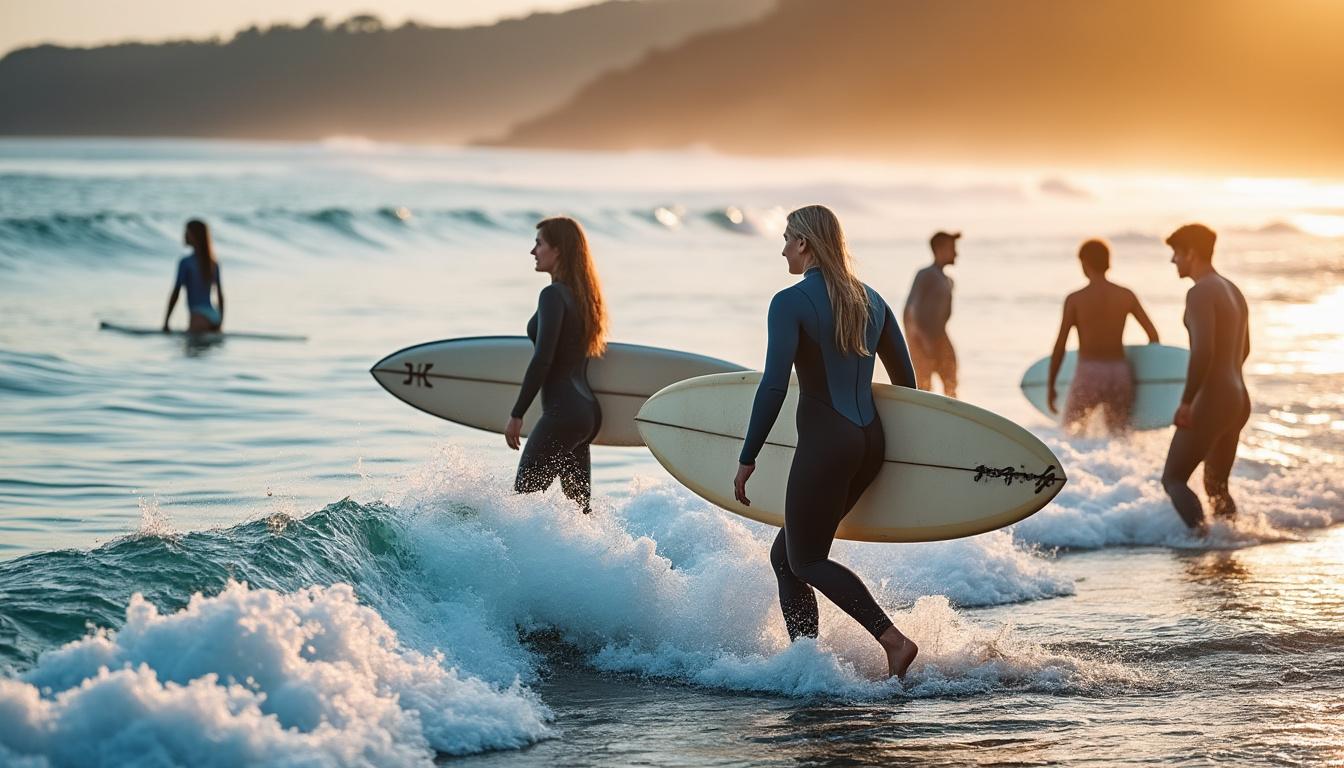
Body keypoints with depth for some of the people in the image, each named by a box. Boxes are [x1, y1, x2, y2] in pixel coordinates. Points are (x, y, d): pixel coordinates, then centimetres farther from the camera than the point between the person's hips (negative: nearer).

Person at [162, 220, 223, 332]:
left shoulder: (186, 262, -5)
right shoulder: (213, 263, 14)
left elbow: (175, 294, -5)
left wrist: (165, 323, -1)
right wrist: (220, 323, 25)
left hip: (199, 318, -7)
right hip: (214, 316, 7)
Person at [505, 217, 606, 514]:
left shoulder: (553, 295, -13)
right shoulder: (583, 294, 13)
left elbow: (542, 360, -19)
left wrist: (516, 414, -15)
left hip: (562, 412, -9)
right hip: (588, 411, 9)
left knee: (523, 499, -5)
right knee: (580, 504, 12)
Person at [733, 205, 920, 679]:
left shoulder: (792, 302, -10)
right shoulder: (870, 300, 12)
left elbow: (773, 387, -17)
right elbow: (905, 380, 16)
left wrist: (747, 459, -12)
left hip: (824, 442, -8)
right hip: (870, 442, 8)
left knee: (806, 560, 3)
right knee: (786, 553, 16)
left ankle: (894, 640, -12)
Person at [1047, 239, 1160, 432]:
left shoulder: (1075, 299, -4)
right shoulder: (1126, 296, 4)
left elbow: (1060, 346, -4)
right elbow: (1153, 336, 5)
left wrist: (1050, 386, 4)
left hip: (1088, 375, -3)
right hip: (1120, 373, 3)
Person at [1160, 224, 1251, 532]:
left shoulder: (1201, 293, -13)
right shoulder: (1234, 292, 17)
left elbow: (1203, 350, -24)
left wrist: (1186, 402, -22)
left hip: (1211, 402, -9)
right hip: (1238, 400, 9)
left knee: (1173, 478, -6)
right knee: (1217, 484, 18)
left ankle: (1201, 532, -25)